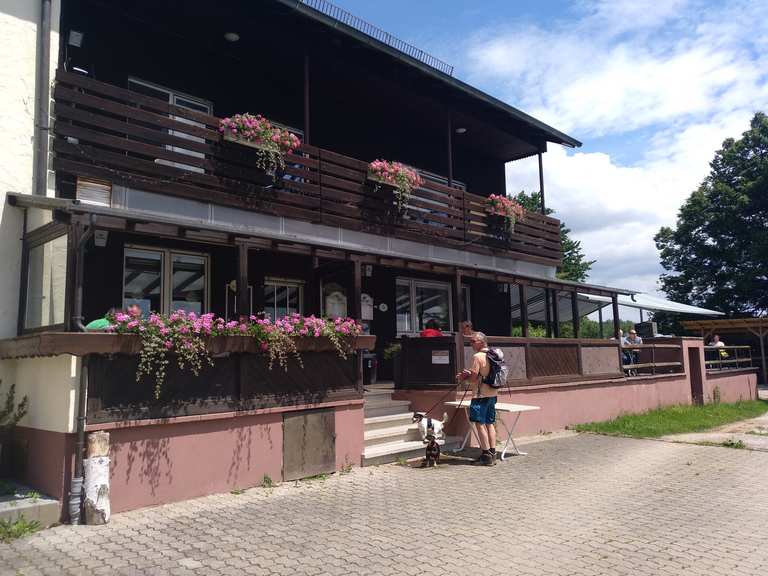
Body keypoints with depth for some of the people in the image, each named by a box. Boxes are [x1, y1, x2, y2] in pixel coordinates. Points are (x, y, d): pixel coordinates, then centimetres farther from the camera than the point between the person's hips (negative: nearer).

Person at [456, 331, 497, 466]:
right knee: (490, 424, 13)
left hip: (480, 395, -8)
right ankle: (492, 454, 16)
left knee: (480, 424, -2)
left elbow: (474, 379, -18)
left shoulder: (477, 356, -16)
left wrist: (463, 379, 1)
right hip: (492, 394, 8)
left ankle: (486, 455, -1)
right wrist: (469, 373, 14)